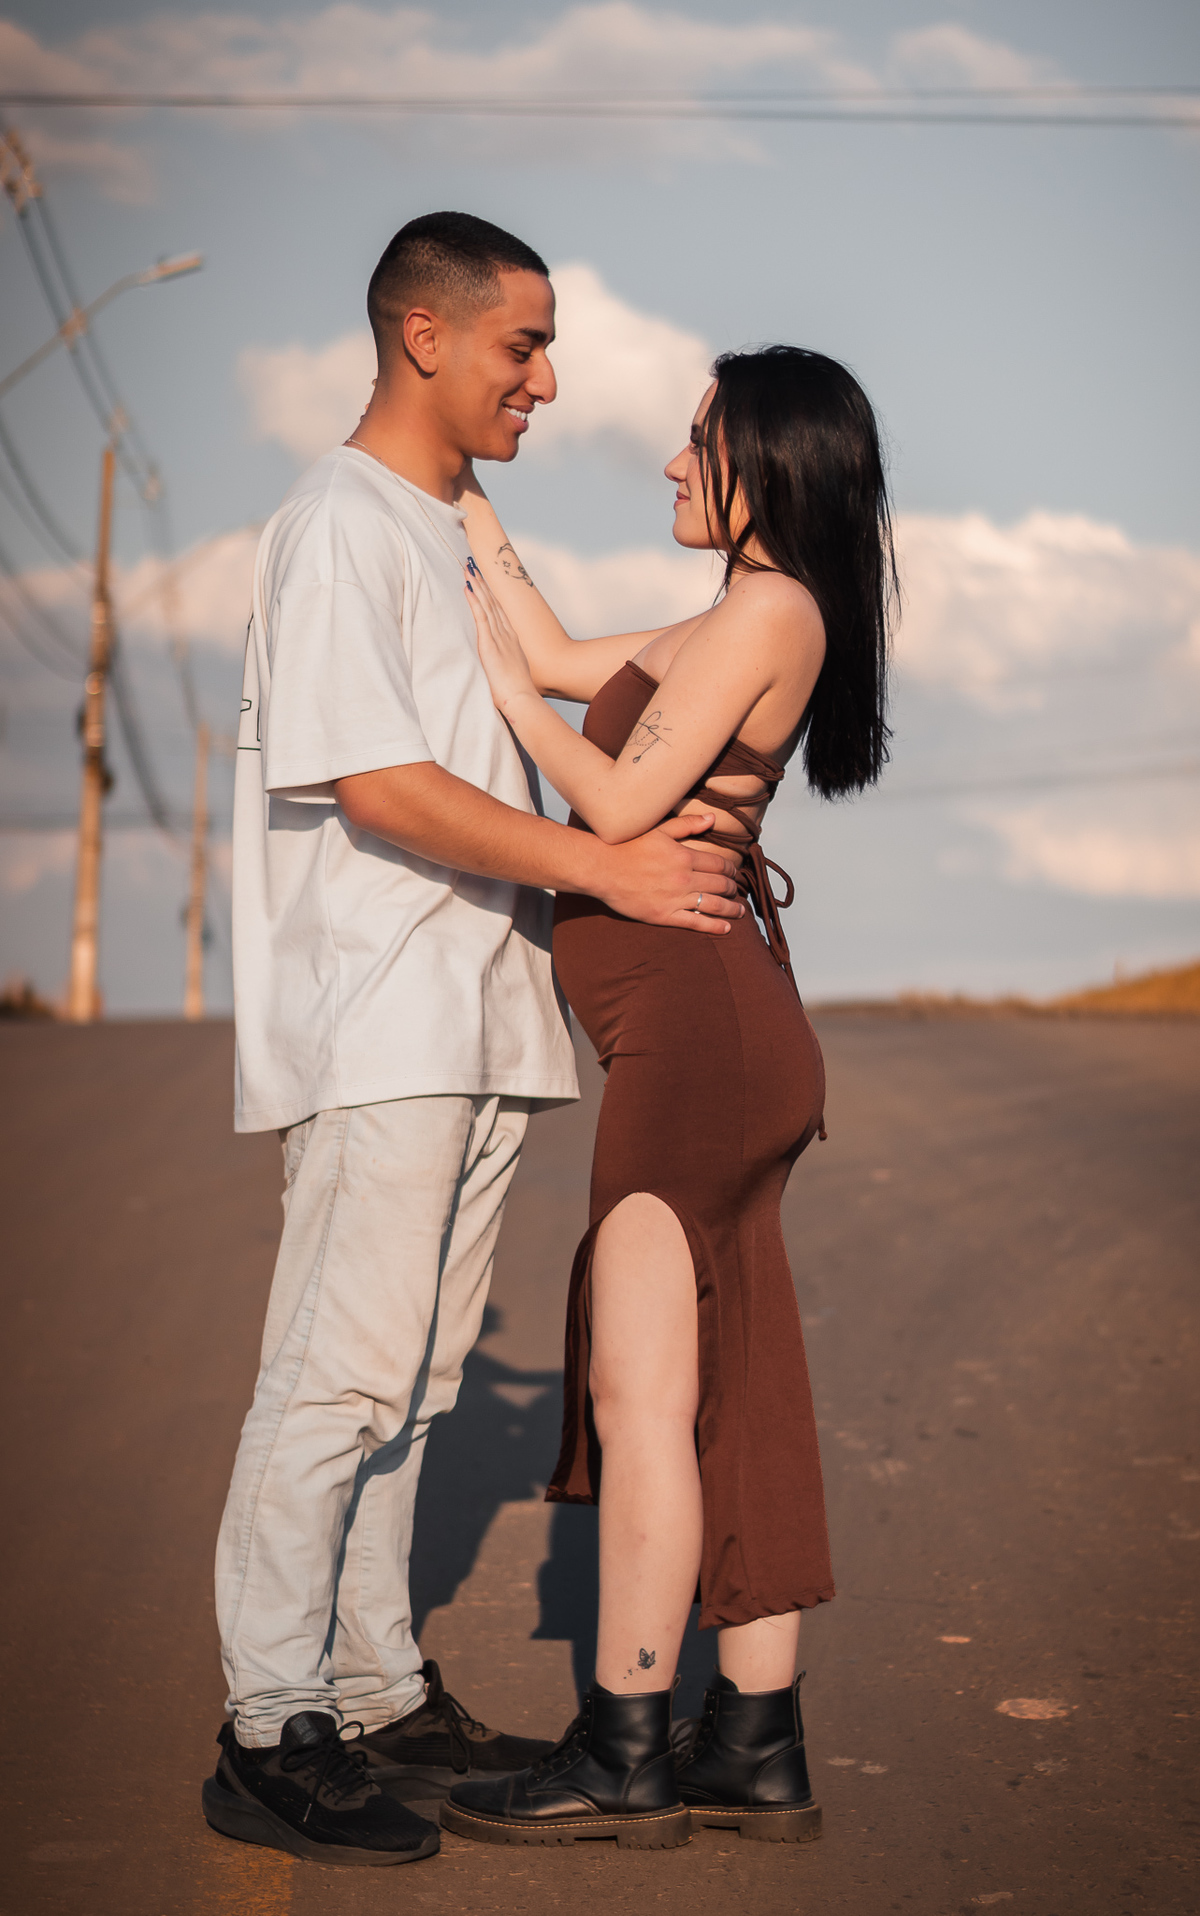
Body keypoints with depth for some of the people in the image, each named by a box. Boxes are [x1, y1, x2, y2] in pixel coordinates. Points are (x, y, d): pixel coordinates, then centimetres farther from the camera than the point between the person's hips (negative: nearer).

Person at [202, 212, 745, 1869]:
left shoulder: (462, 539, 21)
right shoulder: (339, 525, -8)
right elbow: (376, 786, -17)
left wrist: (689, 856, 14)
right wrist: (608, 866, -15)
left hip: (478, 1016, 9)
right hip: (375, 1023, -9)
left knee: (407, 1378, 11)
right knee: (338, 1376, -8)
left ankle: (378, 1696, 18)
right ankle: (274, 1735, -2)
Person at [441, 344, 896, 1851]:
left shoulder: (767, 609, -10)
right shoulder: (761, 621, 19)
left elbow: (617, 805, -15)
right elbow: (564, 663, 27)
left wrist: (501, 686, -2)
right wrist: (463, 500, 28)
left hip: (699, 1029, -10)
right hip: (716, 1034, 10)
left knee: (641, 1386, -7)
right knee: (736, 1390, 8)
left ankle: (621, 1754, -1)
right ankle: (757, 1748, 13)